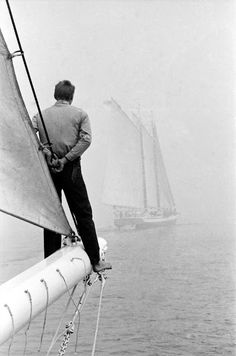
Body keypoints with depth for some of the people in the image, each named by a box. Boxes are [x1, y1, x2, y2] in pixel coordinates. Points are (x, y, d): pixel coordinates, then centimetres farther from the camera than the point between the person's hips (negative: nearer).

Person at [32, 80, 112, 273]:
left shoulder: (41, 115, 10)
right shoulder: (80, 114, 5)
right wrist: (65, 159, -12)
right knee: (83, 215, 3)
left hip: (47, 169, 3)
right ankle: (96, 261, 4)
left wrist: (46, 153, -8)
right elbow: (85, 139, -10)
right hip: (71, 169, -2)